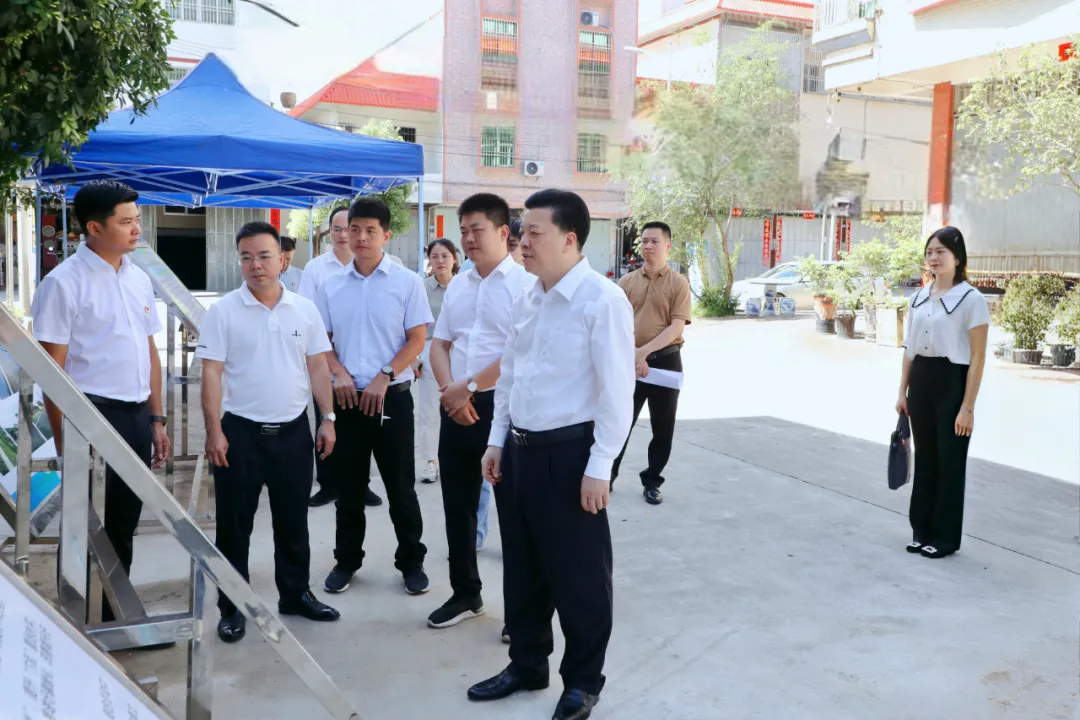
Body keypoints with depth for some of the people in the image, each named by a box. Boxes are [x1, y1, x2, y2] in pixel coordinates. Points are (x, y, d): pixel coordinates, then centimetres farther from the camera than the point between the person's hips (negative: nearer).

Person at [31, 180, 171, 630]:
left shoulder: (139, 279, 9)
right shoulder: (64, 283, -12)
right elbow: (52, 369, -13)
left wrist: (156, 419, 12)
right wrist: (65, 439, -15)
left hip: (136, 414, 7)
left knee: (124, 524, 17)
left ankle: (115, 612, 32)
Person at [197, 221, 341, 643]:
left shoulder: (304, 309, 3)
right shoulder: (223, 311, -5)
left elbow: (317, 366, 6)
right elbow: (211, 374, -7)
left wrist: (328, 419, 1)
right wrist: (214, 431, -13)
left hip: (293, 430, 3)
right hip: (241, 432, -2)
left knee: (293, 522, 14)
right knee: (234, 526, 6)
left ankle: (295, 595, 30)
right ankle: (232, 608, 19)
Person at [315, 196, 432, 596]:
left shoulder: (407, 282, -3)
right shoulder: (331, 286, 7)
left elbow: (416, 340, -4)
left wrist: (384, 377, -14)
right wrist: (340, 374, -7)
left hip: (392, 396, -3)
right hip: (346, 397, 3)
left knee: (400, 486, 5)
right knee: (348, 487, 11)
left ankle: (411, 561, 19)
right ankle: (347, 560, 26)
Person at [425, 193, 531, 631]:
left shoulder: (524, 283, -9)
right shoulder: (456, 286, 13)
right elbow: (439, 344, 14)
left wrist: (468, 388, -13)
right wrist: (448, 391, -5)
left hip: (504, 407, -6)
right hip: (457, 409, 7)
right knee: (458, 506, 14)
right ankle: (465, 593, 30)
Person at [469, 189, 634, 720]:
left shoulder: (602, 300, -15)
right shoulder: (526, 300, 9)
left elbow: (617, 389, -16)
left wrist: (599, 466, -17)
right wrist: (497, 441, 14)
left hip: (569, 452, -7)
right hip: (521, 449, 8)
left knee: (578, 575, 8)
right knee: (522, 566, 18)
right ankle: (527, 665, 37)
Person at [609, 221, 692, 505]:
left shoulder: (678, 283, -2)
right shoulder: (627, 281, 4)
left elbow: (677, 326, -10)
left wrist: (645, 350, -20)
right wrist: (631, 354, -17)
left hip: (666, 361, -1)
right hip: (630, 361, 1)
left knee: (662, 426, 7)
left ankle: (651, 482, 21)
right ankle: (607, 476, 18)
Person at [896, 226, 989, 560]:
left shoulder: (971, 299, -10)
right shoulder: (919, 297, 9)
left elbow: (978, 358, -12)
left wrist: (967, 408, -15)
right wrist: (903, 392, 10)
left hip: (952, 384, -6)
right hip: (920, 382, 6)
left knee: (950, 462, 5)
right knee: (924, 458, 13)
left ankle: (946, 537, 17)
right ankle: (923, 529, 24)